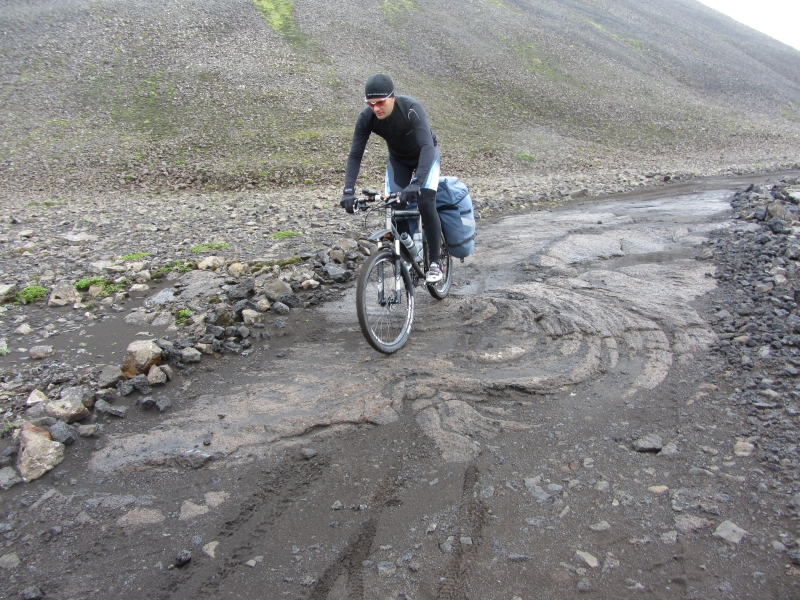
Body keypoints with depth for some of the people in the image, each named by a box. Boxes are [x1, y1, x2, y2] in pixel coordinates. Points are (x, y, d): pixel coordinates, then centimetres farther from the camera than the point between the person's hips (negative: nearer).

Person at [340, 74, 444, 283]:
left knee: (426, 204, -21)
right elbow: (355, 155, -23)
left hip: (425, 155, -4)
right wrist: (348, 190, -36)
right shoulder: (366, 118, -25)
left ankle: (435, 262, -9)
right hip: (398, 158, 4)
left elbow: (427, 146, -46)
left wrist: (416, 183, -59)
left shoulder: (411, 108, -36)